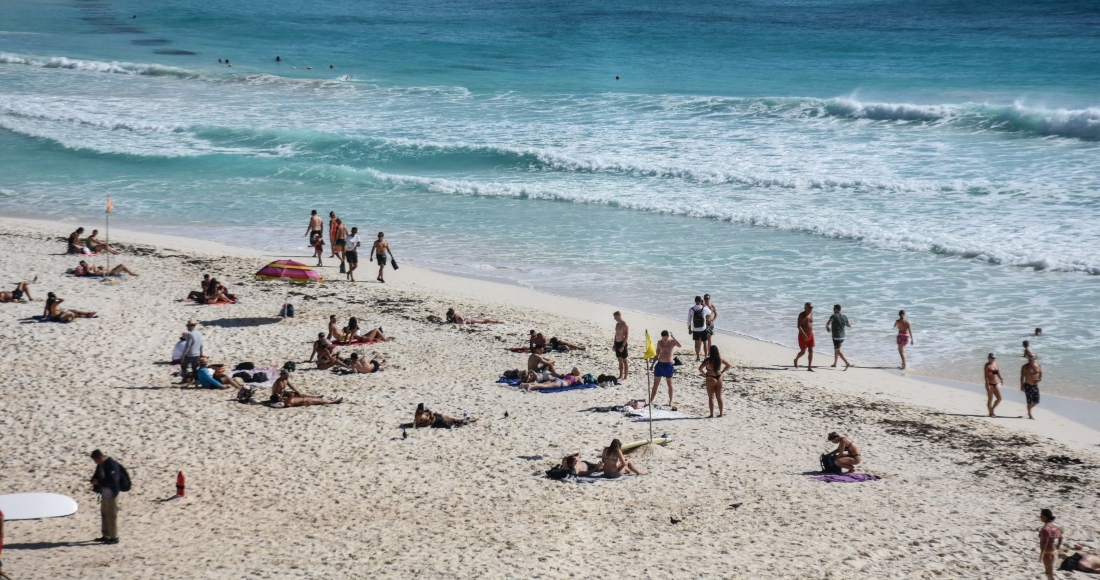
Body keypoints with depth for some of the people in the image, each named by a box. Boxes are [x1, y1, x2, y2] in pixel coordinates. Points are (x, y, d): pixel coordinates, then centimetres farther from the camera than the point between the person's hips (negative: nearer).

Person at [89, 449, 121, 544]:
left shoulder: (112, 465, -20)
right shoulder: (100, 465, 8)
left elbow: (112, 481, -26)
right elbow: (96, 475, 20)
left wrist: (99, 482, -20)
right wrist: (94, 481, -3)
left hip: (111, 493, -10)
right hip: (104, 493, 10)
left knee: (111, 515, -5)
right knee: (104, 514, 16)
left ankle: (114, 537, 1)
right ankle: (106, 535, 26)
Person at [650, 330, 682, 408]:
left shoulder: (672, 341, -8)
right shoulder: (659, 342, 4)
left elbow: (680, 345, -29)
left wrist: (673, 337, -31)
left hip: (668, 364, -4)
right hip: (659, 364, 4)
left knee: (669, 384, 7)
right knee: (655, 383, 7)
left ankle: (670, 402, 16)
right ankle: (651, 401, 12)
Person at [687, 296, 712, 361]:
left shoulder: (691, 310, -10)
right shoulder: (704, 309, -12)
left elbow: (689, 321, -4)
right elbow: (709, 312, 13)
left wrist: (689, 329, 7)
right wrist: (704, 305, 15)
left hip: (695, 330, 1)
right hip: (703, 329, -1)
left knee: (697, 343, 15)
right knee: (705, 343, 12)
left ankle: (697, 357, 18)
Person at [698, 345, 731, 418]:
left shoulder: (708, 360, -16)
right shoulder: (720, 359, -1)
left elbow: (700, 368, -25)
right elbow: (728, 365, 10)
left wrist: (704, 374, -8)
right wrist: (722, 372, 10)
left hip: (711, 379, -5)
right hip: (719, 378, 5)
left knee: (711, 398, 4)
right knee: (719, 397, 13)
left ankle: (712, 414, 4)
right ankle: (720, 413, 17)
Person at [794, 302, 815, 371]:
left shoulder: (811, 314, 6)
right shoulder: (801, 315, -13)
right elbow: (799, 326, -19)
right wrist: (804, 334, -29)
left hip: (810, 334, 6)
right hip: (803, 335, -6)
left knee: (811, 351, 0)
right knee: (803, 351, -1)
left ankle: (809, 367, 3)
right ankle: (796, 359, 31)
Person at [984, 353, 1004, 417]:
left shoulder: (996, 365, 12)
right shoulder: (987, 365, -7)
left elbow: (998, 374, 17)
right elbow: (986, 376, -12)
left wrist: (1001, 379, -3)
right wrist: (987, 385, -19)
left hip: (996, 384, 7)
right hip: (990, 384, -7)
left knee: (999, 398, 3)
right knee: (990, 399, 1)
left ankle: (992, 409, 22)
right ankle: (991, 412, 10)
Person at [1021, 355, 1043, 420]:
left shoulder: (1038, 366, 1)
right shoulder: (1025, 367, -8)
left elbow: (1041, 374, 9)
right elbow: (1022, 377, -6)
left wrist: (1039, 379, -13)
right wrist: (1022, 386, -11)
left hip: (1035, 385, 4)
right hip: (1028, 385, -4)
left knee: (1036, 401, 6)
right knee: (1030, 402, -3)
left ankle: (1029, 409, 34)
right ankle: (1030, 415, 11)